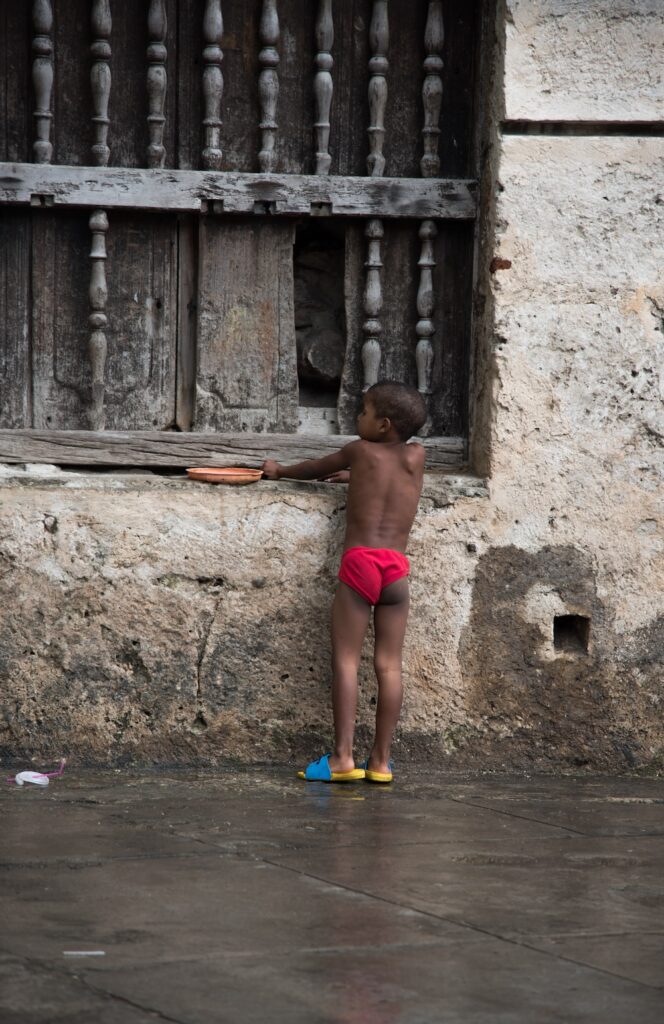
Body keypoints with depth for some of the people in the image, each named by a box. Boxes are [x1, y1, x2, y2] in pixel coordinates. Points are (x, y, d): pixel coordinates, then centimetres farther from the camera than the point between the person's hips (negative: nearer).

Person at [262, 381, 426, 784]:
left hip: (359, 561, -3)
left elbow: (315, 468, 26)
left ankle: (343, 757, -10)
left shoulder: (361, 451, 7)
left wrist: (280, 471, 44)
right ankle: (381, 760, 2)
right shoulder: (416, 456, 14)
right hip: (397, 566, 3)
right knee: (389, 664, 2)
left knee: (346, 660, -3)